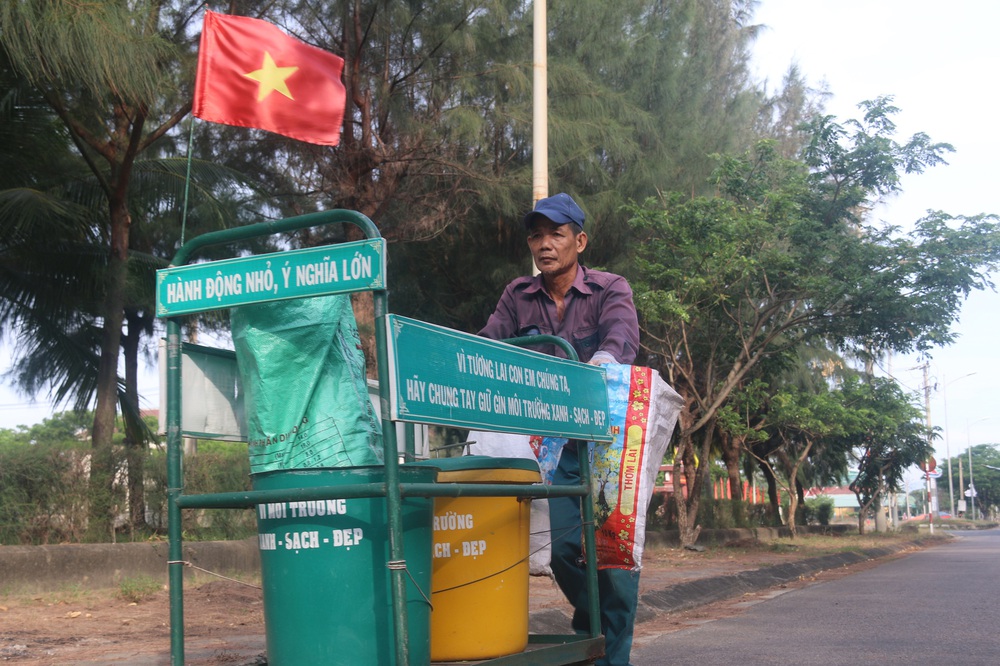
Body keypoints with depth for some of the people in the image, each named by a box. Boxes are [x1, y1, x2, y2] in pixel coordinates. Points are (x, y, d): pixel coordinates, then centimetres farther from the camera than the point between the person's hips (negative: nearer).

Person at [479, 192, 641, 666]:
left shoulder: (610, 289, -5)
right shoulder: (518, 296, 6)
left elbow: (622, 333, -26)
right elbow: (487, 345, -7)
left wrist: (604, 359, -49)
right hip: (552, 443, 3)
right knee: (561, 545, -1)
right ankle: (590, 623, 29)